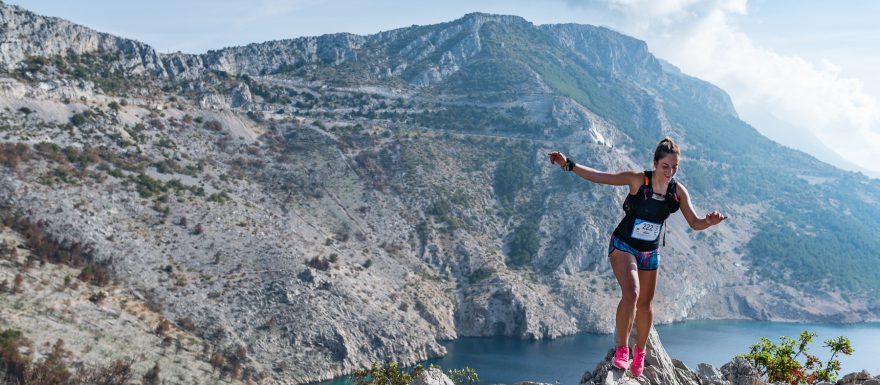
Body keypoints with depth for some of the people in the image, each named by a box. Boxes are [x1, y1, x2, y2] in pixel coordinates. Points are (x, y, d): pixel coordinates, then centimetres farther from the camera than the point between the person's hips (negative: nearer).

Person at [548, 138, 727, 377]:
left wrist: (709, 222, -29)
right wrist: (568, 164, -25)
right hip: (623, 246, -4)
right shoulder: (638, 180, -16)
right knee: (631, 293, -25)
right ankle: (621, 348, -8)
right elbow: (597, 176, -15)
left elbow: (694, 223, -7)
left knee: (644, 304, 12)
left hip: (650, 252, 4)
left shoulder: (678, 191, -7)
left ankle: (640, 351, 36)